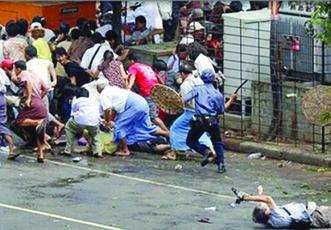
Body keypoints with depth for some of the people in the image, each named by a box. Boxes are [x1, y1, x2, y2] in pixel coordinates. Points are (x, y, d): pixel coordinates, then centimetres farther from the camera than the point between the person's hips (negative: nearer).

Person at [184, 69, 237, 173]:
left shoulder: (197, 89, 1)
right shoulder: (218, 94, 7)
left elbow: (183, 100, -6)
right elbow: (222, 110, 13)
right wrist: (231, 100, 24)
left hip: (199, 121, -2)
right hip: (212, 121, 2)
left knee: (191, 141, 14)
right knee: (217, 143, 20)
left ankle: (205, 151, -13)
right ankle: (221, 164, 6)